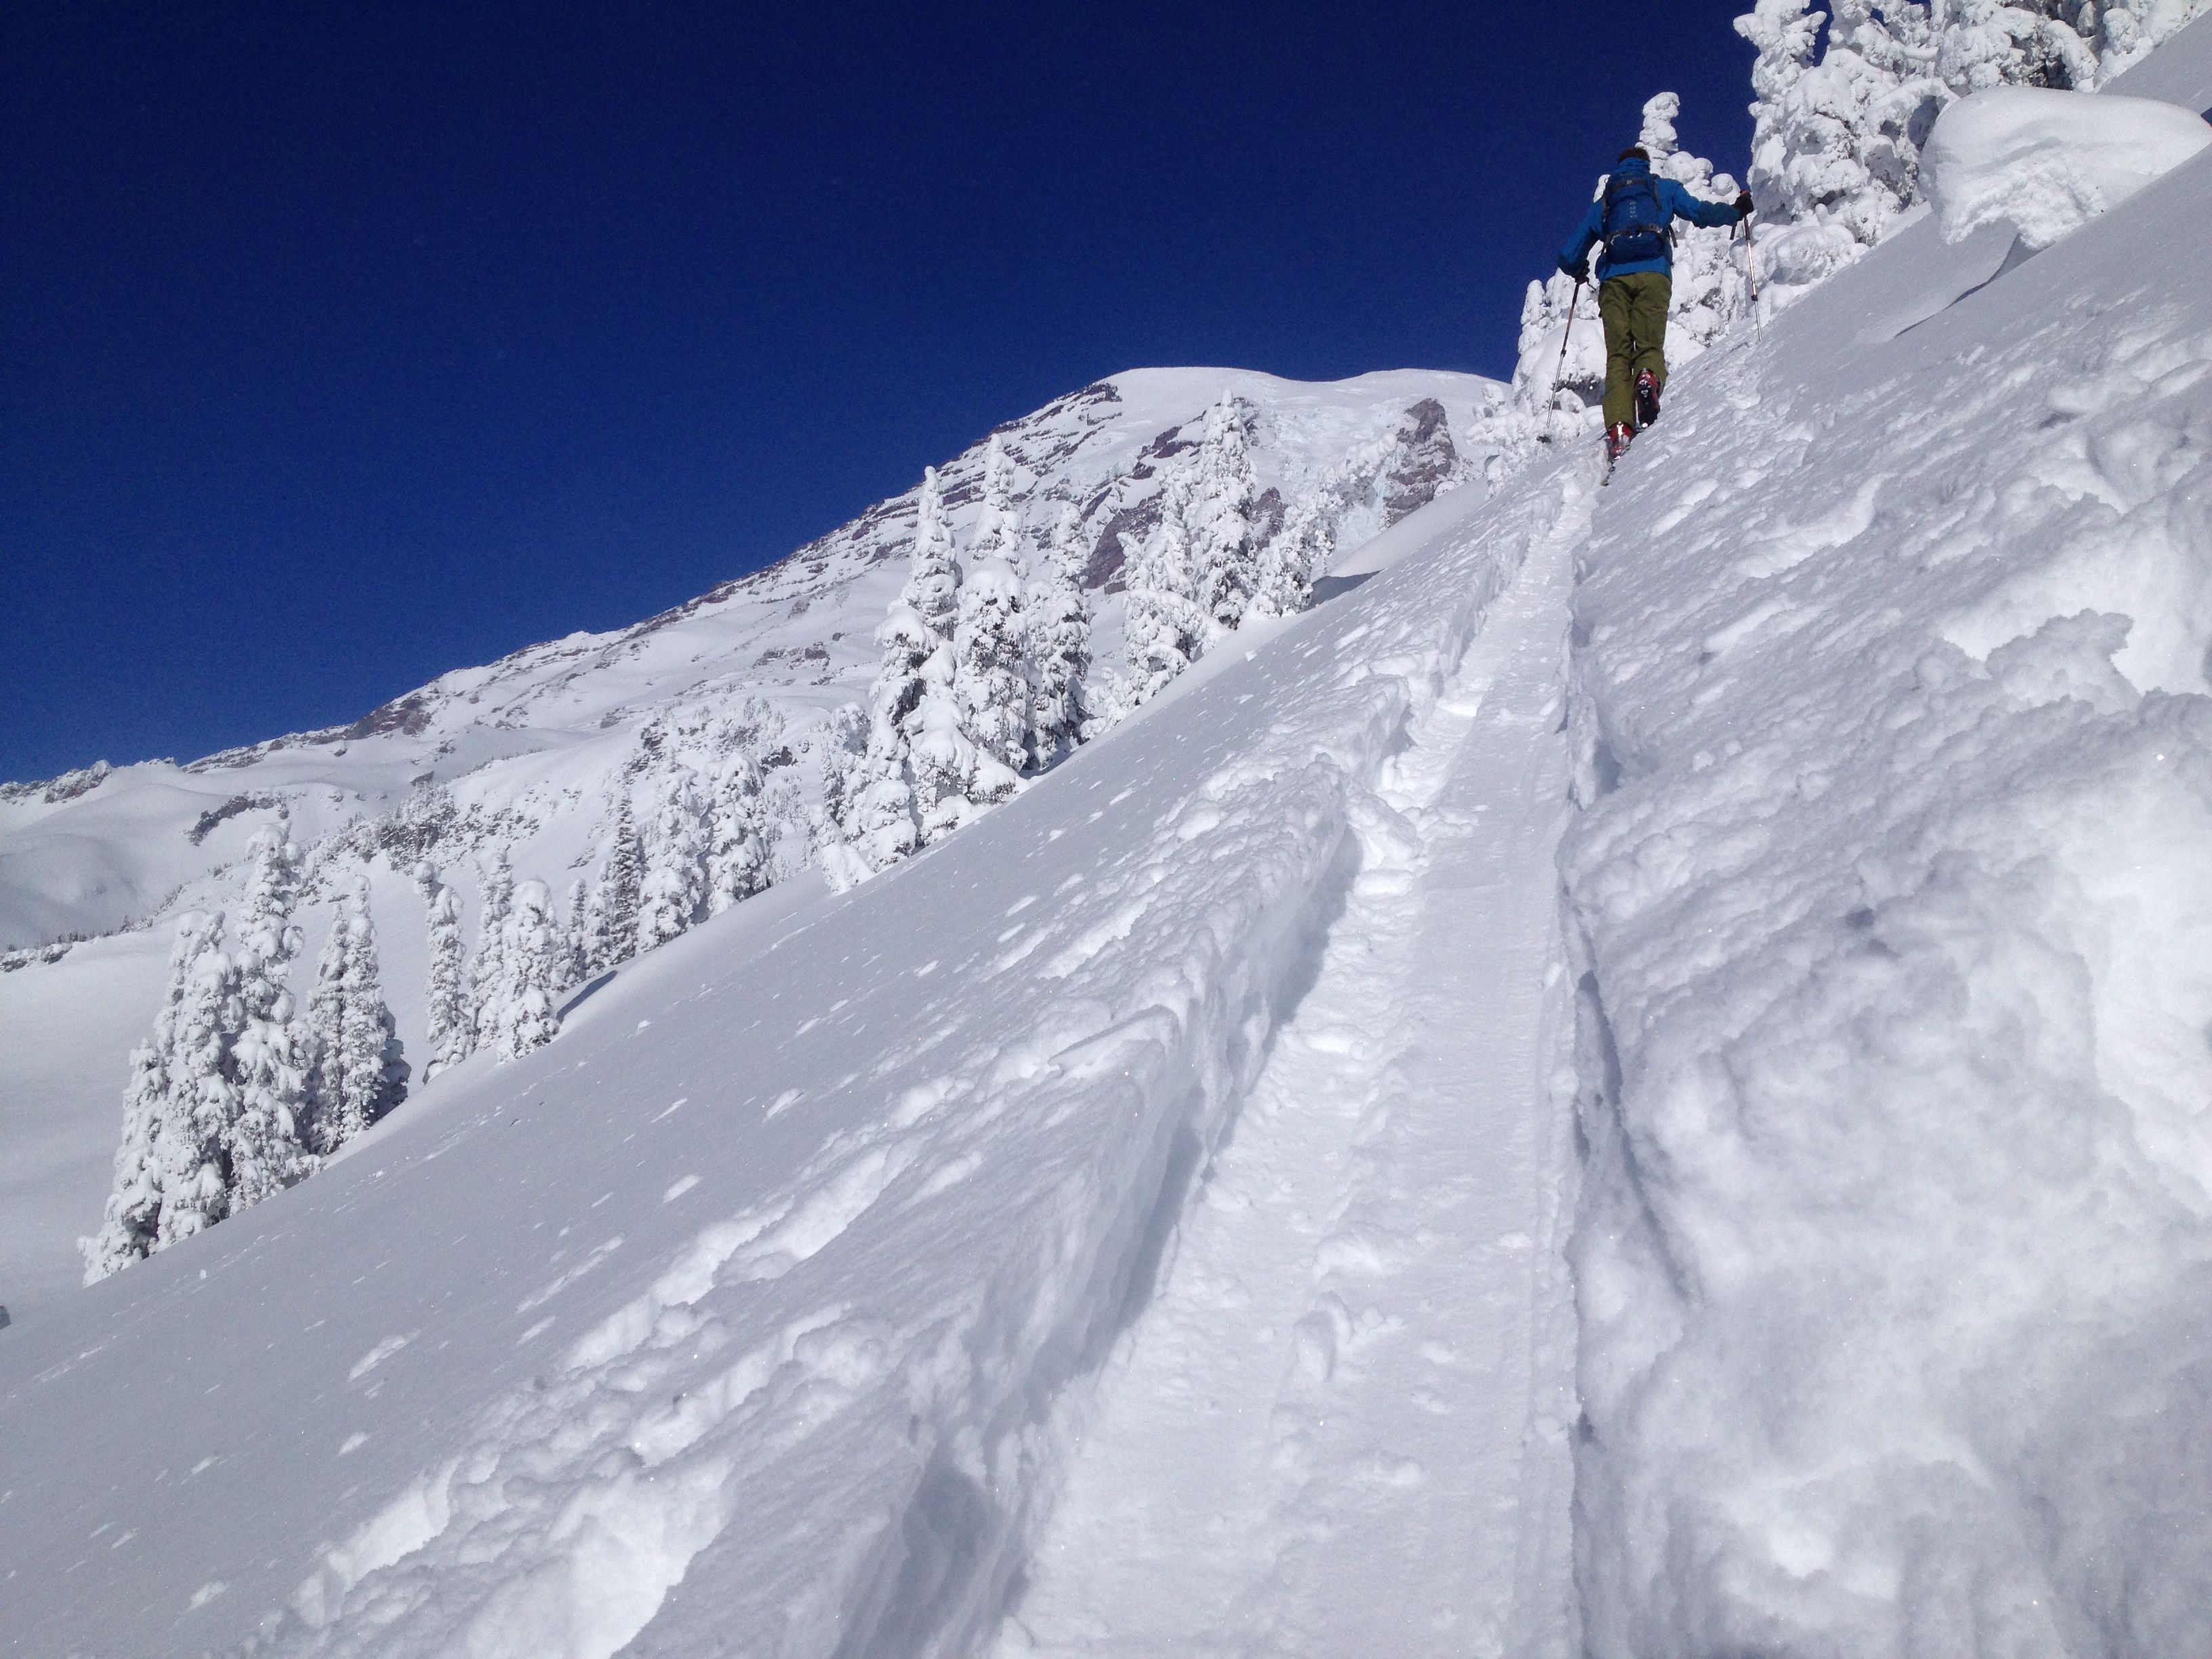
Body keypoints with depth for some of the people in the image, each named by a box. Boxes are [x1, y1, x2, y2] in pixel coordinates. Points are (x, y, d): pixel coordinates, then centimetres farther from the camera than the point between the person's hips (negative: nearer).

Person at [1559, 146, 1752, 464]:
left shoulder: (1603, 203, 27)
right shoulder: (1664, 189, 23)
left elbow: (1569, 257, 26)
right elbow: (1701, 212, 10)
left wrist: (1579, 272, 49)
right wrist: (1736, 211, 28)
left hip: (1613, 279, 1)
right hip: (1653, 275, -1)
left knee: (1617, 355, -5)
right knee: (1650, 346, 0)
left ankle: (1619, 429, -26)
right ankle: (1649, 378, -38)